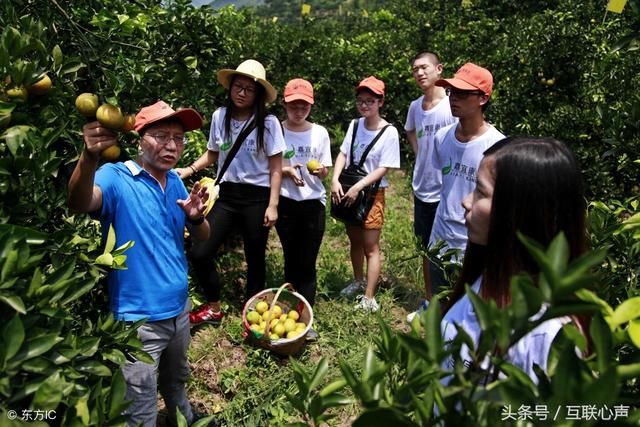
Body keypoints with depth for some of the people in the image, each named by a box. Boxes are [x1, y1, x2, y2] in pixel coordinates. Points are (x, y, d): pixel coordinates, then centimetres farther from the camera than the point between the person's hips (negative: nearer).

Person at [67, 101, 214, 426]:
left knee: (176, 380, 31)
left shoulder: (175, 181, 3)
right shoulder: (116, 178, -16)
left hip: (179, 308, 6)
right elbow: (79, 203, -38)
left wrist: (196, 217, -17)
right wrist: (89, 157, -58)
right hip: (138, 319, -6)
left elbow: (202, 237, 6)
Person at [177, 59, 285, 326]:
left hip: (257, 197, -3)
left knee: (254, 258, 10)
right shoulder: (220, 116, 2)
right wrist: (189, 170, -2)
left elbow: (276, 168, -6)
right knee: (200, 253, -4)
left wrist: (272, 205, -10)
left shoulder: (268, 123, -8)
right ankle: (213, 308, 18)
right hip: (226, 194, 3)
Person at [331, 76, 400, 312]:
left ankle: (369, 298, 7)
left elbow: (383, 168, -15)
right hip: (349, 190, 5)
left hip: (372, 192, -5)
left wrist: (358, 187, -22)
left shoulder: (389, 132, -13)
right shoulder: (355, 125, 2)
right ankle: (358, 281, 39)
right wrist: (335, 180, -14)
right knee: (354, 241, 19)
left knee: (370, 246, 0)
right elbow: (343, 154, 1)